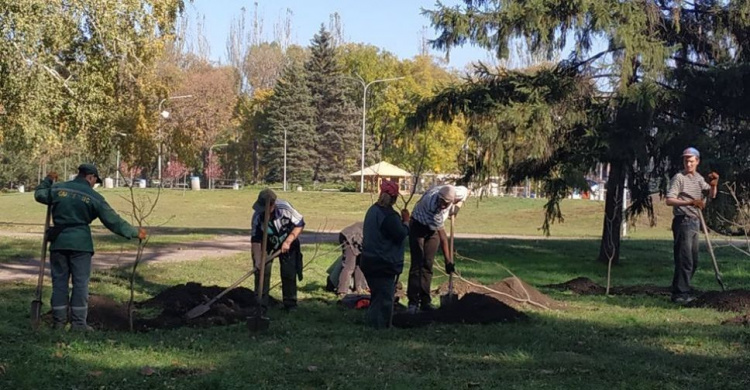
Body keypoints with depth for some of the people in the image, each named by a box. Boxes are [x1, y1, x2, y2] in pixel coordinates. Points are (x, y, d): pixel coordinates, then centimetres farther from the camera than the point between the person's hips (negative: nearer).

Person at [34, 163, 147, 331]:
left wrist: (48, 180, 38)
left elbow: (39, 195, 23)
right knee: (80, 283, 3)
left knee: (59, 281, 9)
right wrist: (134, 233, 3)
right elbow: (113, 221, -4)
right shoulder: (94, 197, -3)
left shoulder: (57, 189, 4)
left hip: (58, 242, 3)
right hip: (80, 243, -3)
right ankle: (78, 323, 1)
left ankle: (59, 322, 10)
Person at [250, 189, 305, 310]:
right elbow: (255, 240, -21)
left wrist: (288, 242, -24)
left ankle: (290, 304, 11)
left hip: (288, 242, -1)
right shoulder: (257, 216, -27)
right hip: (267, 243, 1)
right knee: (262, 270, -9)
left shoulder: (285, 208, -32)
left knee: (289, 273, -2)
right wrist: (257, 260, -29)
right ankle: (261, 304, 0)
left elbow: (300, 224, -19)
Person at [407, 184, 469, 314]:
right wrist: (448, 260, -26)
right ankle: (413, 302, -11)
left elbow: (466, 191, 6)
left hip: (433, 228, 5)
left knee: (428, 265, 2)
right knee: (417, 263, -11)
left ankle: (425, 301, 3)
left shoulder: (457, 192, -24)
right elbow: (442, 235, -33)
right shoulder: (431, 202, -38)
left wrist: (456, 208, -6)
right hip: (418, 224, -5)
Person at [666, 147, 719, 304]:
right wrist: (690, 202, -29)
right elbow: (669, 200, -17)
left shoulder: (699, 178, 15)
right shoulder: (679, 178, -8)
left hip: (695, 222, 8)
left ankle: (682, 291, 21)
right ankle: (680, 294, -12)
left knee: (693, 261, 12)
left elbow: (711, 195, 14)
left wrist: (713, 185, -7)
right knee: (684, 260, -12)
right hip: (683, 222, -8)